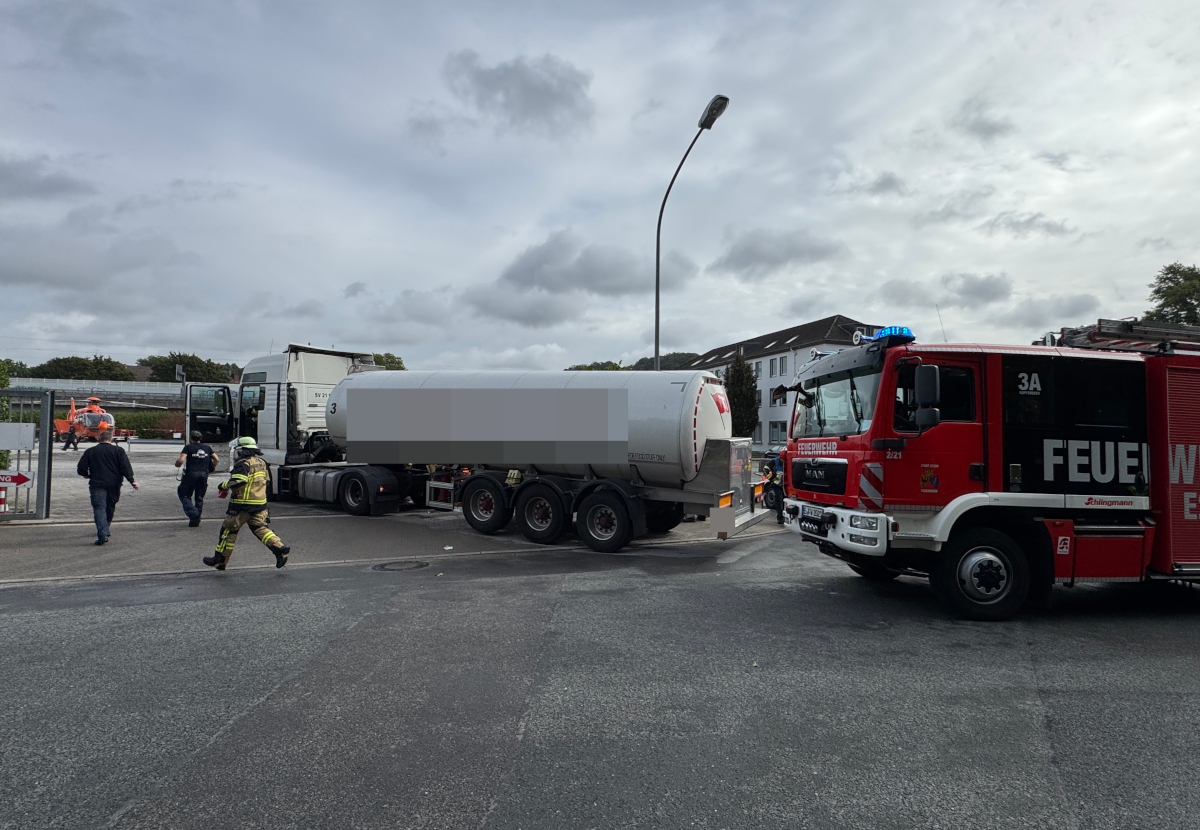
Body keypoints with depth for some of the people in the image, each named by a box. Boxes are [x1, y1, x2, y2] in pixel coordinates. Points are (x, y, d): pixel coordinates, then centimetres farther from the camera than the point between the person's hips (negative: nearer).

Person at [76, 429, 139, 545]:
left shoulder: (90, 451, 5)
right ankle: (105, 530, 31)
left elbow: (81, 469, 4)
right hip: (114, 485, 1)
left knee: (99, 508, -6)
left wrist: (88, 475, 24)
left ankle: (102, 534, -20)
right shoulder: (118, 451, 3)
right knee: (110, 507, 19)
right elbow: (126, 467, -7)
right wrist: (132, 481, -7)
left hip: (97, 485, -1)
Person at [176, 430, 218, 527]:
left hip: (191, 474, -4)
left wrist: (177, 463, 7)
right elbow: (216, 459, 11)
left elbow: (181, 460, -15)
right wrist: (212, 468, 28)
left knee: (184, 495, 9)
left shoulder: (188, 447, -4)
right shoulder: (207, 448, 10)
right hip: (204, 474, 4)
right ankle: (196, 521, 14)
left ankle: (193, 513, -14)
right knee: (199, 498, 12)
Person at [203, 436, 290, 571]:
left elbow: (236, 482, -25)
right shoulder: (262, 462, 11)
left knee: (228, 530, 6)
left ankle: (219, 560, 15)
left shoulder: (243, 464, -13)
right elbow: (267, 482, 19)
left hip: (242, 505, -7)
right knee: (261, 528, 7)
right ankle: (280, 547, -14)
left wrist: (223, 485, -8)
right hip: (260, 503, 7)